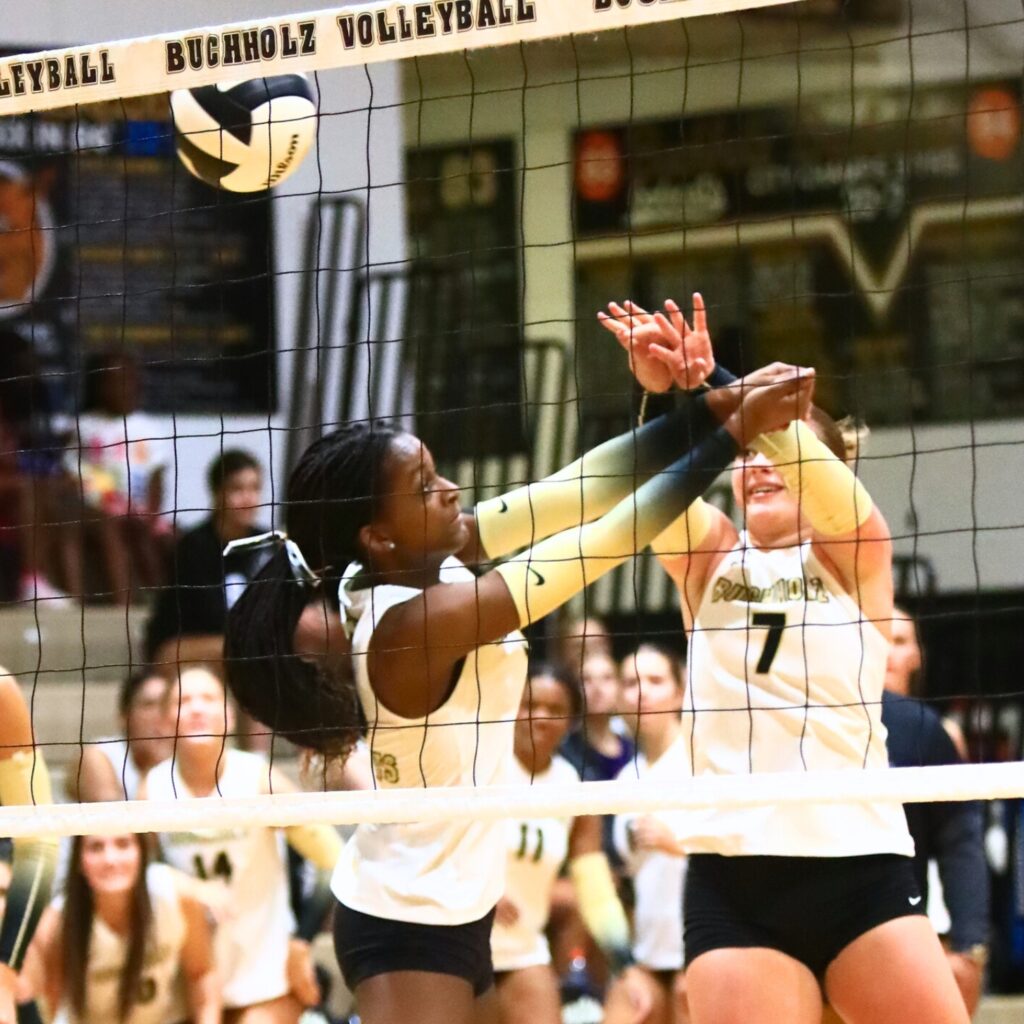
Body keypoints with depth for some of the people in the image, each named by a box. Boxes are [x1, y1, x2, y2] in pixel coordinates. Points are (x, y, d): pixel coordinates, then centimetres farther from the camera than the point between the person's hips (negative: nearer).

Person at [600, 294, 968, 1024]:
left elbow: (806, 463, -10)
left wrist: (713, 386, -27)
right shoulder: (708, 557, 16)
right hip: (732, 878, 2)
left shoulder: (857, 553, 10)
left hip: (861, 869, -2)